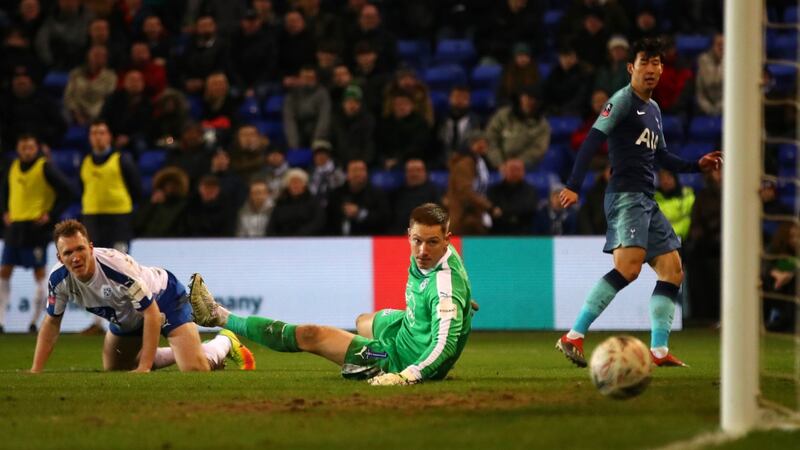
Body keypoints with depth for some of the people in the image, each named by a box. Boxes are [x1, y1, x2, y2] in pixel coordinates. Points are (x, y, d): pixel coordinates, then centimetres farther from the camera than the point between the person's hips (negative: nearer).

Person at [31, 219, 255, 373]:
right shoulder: (59, 278, -23)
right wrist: (35, 372, -13)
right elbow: (51, 323, -7)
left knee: (195, 369, -22)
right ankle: (177, 354, 32)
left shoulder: (116, 266, -40)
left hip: (164, 298, -7)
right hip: (126, 317, 7)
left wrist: (145, 367, -37)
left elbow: (152, 313, -35)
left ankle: (224, 344, 13)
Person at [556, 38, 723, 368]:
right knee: (629, 266, -25)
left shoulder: (653, 109, 21)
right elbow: (592, 140, -16)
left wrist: (697, 165, 20)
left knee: (672, 270, 7)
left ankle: (659, 351, 9)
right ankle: (573, 337, -25)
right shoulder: (623, 100, -6)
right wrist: (573, 186, -26)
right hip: (625, 195, -10)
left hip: (647, 201, 10)